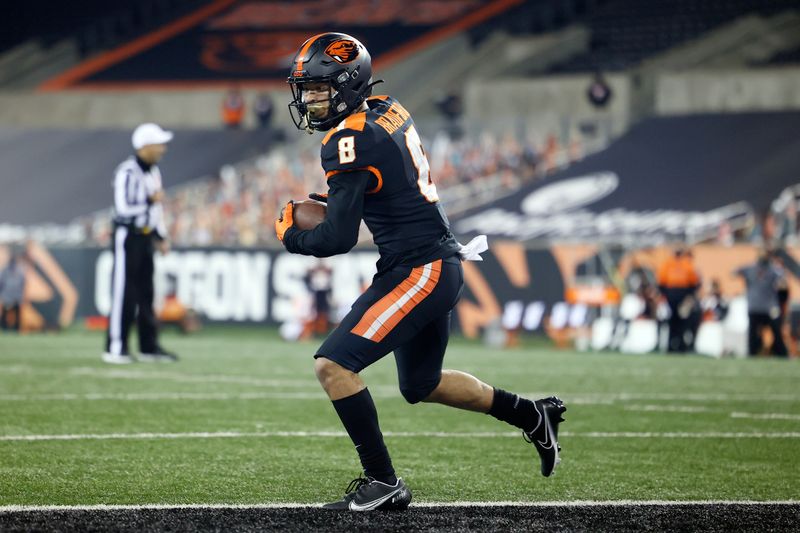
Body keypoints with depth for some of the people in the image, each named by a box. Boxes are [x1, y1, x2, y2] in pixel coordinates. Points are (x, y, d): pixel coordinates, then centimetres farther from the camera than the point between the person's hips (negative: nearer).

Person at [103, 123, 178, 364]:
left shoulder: (153, 172, 12)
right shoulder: (127, 172, -17)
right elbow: (124, 209, -24)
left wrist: (161, 237, 16)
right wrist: (151, 201, -15)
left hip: (145, 236, 9)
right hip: (127, 236, -9)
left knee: (146, 294, 12)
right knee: (124, 293, -7)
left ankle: (149, 346, 17)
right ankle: (115, 348, -3)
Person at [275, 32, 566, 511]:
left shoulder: (350, 140, -18)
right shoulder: (390, 111, 9)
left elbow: (339, 238, -20)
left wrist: (291, 236, -1)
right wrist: (342, 199, 14)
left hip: (418, 271, -10)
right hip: (441, 263, 10)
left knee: (333, 365, -14)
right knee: (421, 385, 26)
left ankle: (383, 483, -10)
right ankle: (532, 415, 36)